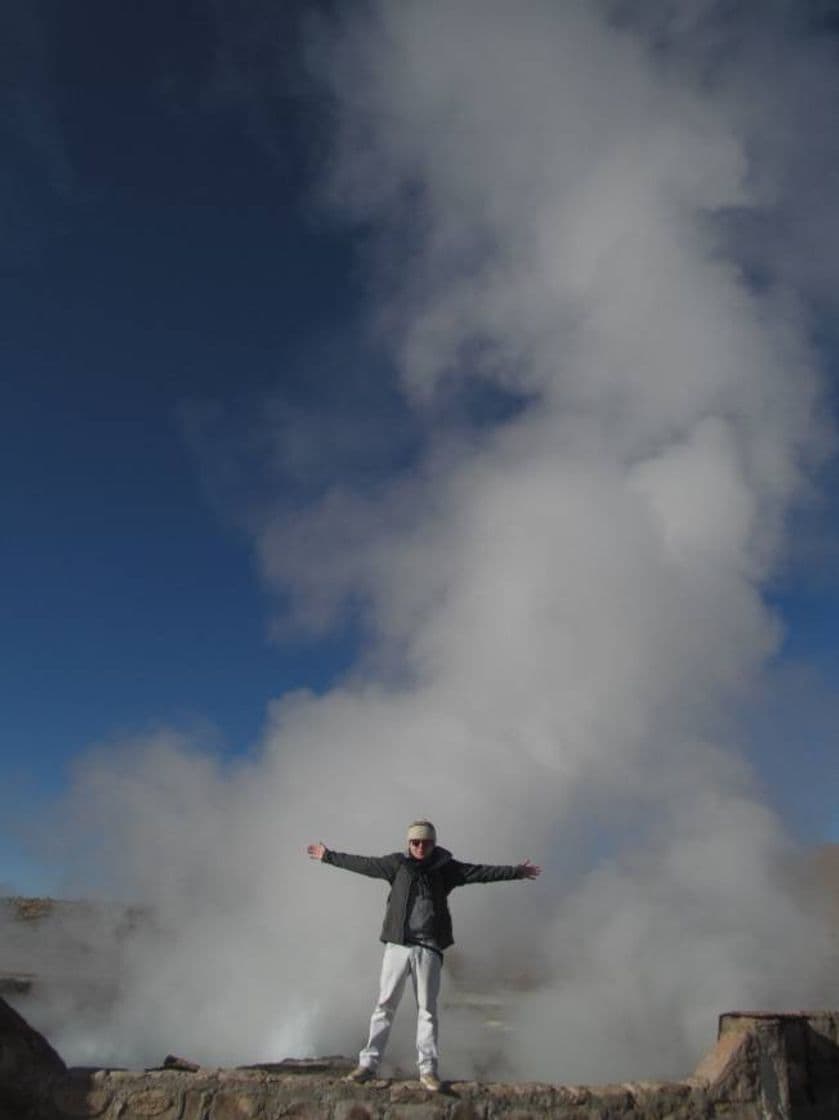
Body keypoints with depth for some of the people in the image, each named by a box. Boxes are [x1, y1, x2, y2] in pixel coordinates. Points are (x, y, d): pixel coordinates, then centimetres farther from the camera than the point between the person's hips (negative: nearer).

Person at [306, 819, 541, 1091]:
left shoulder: (445, 868, 3)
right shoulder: (397, 863, 2)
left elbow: (480, 872, 3)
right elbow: (363, 864, 9)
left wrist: (515, 871, 1)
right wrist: (328, 856, 14)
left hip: (429, 948, 0)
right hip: (397, 945, 0)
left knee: (427, 1008, 5)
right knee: (385, 1005, 3)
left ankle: (428, 1070, 12)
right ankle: (368, 1063, 11)